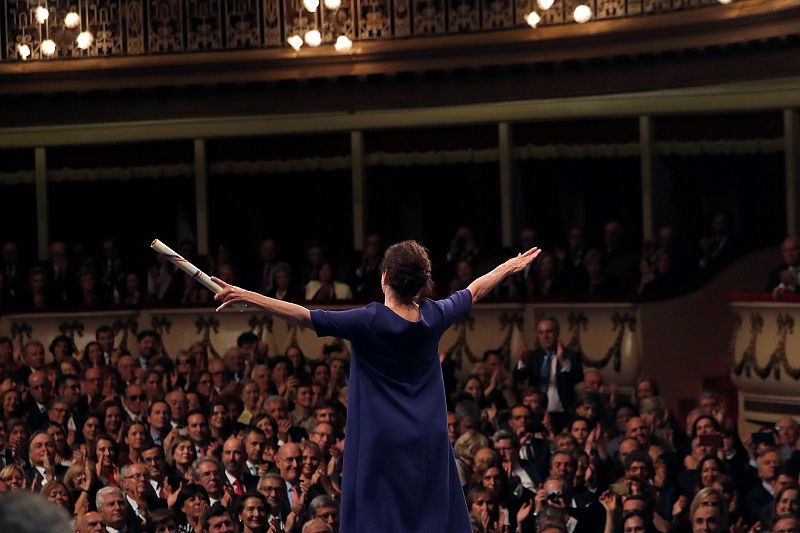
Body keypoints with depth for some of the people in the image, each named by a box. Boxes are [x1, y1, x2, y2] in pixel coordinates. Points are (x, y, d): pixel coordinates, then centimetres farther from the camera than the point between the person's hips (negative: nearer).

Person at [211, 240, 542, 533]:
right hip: (428, 445, 5)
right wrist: (510, 267, 37)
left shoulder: (371, 322, -15)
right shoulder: (434, 317, 0)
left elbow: (304, 316, -20)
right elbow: (475, 291, 19)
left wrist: (245, 297, -20)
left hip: (382, 445, -5)